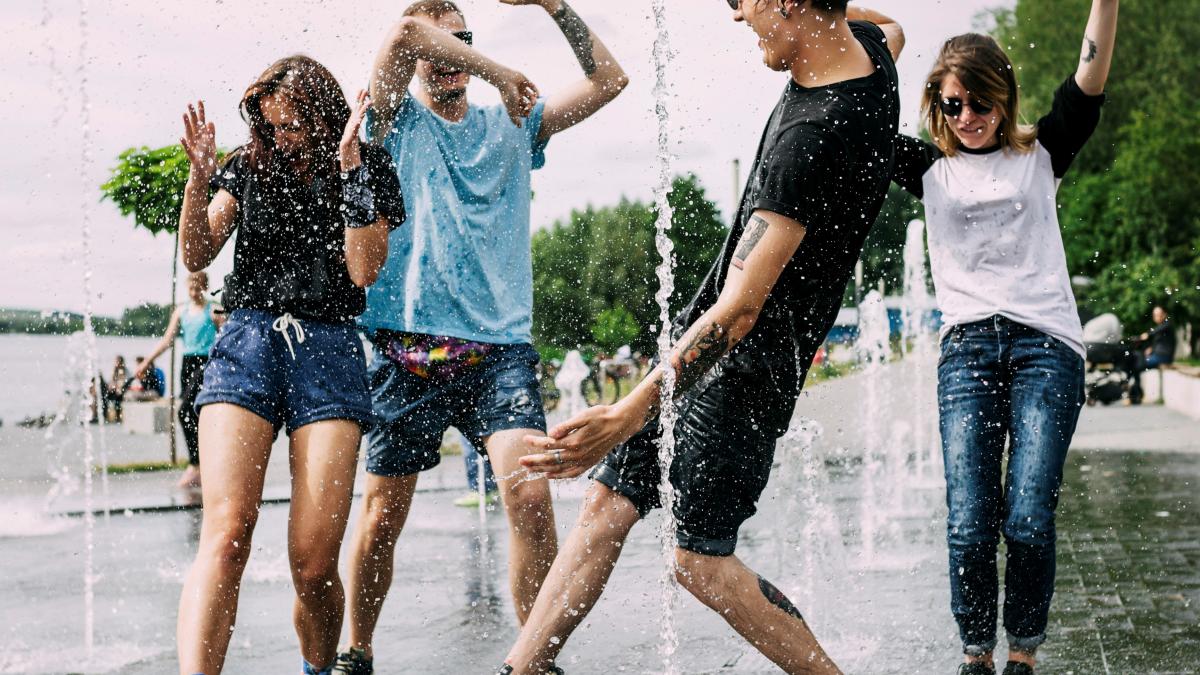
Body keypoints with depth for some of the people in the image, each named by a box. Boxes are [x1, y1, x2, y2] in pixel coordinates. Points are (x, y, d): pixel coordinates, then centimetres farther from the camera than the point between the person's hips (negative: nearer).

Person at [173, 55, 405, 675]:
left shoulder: (370, 171, 9)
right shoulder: (249, 164, 15)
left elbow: (364, 271, -3)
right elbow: (196, 256, 8)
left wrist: (349, 169, -9)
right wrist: (200, 175, -6)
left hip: (329, 349, -1)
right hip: (248, 339, 1)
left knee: (314, 565, -10)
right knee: (226, 531, -20)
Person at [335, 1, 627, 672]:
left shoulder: (513, 125, 17)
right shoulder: (398, 121, 9)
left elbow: (609, 80, 10)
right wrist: (501, 74, -9)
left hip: (501, 346, 1)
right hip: (409, 346, -1)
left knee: (530, 495, -18)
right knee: (382, 516, 4)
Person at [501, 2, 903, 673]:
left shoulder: (810, 137, -28)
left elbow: (739, 309, -33)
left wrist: (633, 412, -37)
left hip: (744, 363, -10)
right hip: (708, 341, 10)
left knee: (698, 558, -5)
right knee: (607, 503, 8)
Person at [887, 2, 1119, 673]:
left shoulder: (1040, 154, 12)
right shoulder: (930, 168, 14)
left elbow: (1089, 82, -2)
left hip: (1046, 345, -1)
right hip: (967, 348, 1)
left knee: (1029, 521, -9)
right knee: (969, 525, -9)